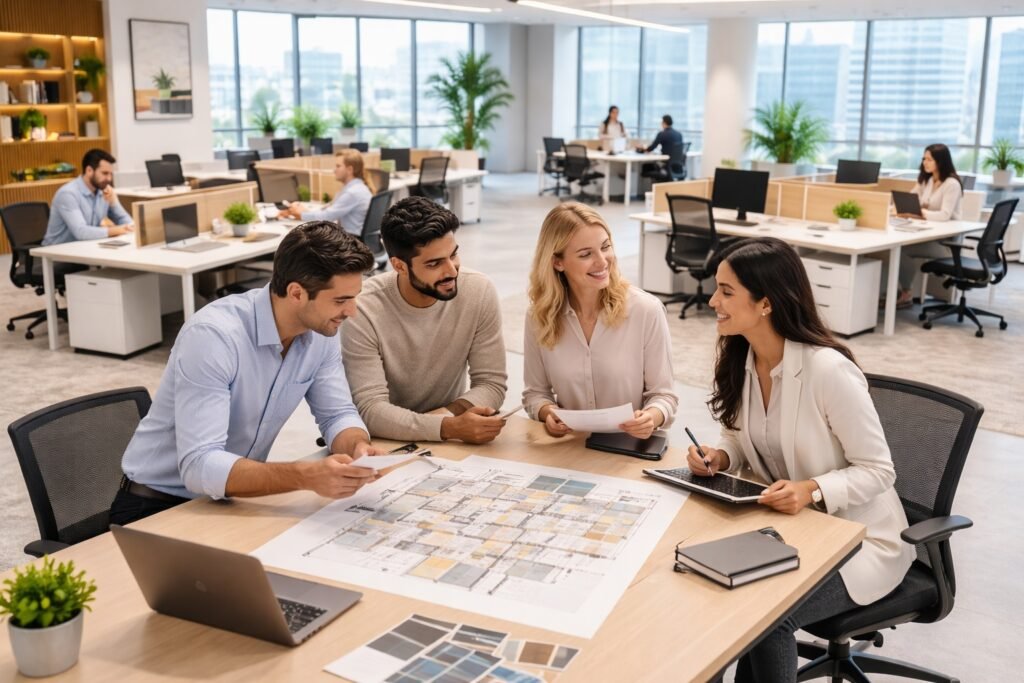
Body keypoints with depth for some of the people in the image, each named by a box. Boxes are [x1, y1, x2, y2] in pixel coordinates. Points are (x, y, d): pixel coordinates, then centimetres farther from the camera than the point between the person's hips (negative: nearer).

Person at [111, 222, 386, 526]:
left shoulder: (321, 331, -8)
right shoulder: (213, 335, -29)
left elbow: (337, 415, 0)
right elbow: (199, 467, -34)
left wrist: (358, 447, -23)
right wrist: (307, 476, -45)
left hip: (235, 496, 6)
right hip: (158, 505, -6)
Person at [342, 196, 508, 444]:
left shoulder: (479, 291, -12)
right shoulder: (363, 311, -20)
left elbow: (491, 384, -6)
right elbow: (370, 410, -23)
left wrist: (447, 414, -23)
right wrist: (449, 427, -35)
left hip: (450, 436, 2)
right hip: (387, 443, -2)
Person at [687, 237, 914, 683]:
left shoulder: (828, 369, -27)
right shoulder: (741, 358, -5)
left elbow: (877, 471, -19)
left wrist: (813, 490, -35)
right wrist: (719, 457, -13)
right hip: (787, 525, 6)